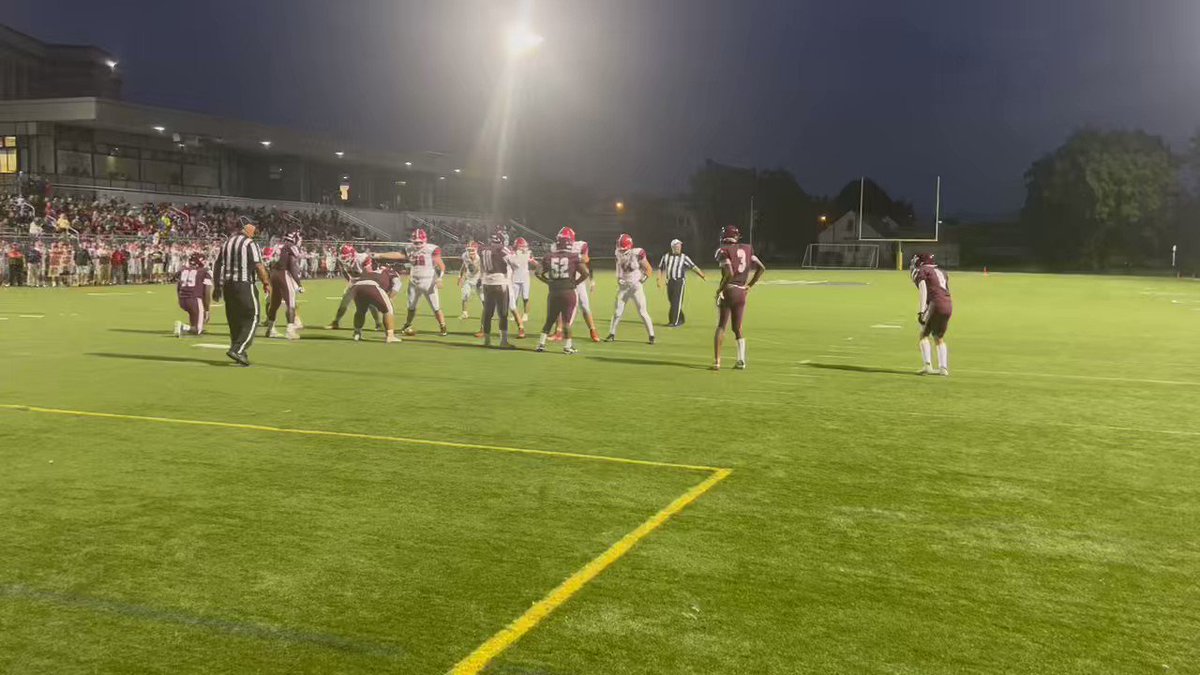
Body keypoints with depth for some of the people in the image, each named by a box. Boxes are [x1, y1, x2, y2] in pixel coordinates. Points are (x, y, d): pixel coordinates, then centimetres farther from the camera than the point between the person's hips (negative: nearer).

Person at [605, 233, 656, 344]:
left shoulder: (637, 254, -16)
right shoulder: (619, 254, -1)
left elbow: (649, 270, -7)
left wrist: (641, 281, -12)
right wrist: (619, 279, 2)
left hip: (636, 287, -4)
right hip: (623, 287, 4)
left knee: (643, 312, -3)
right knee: (617, 312, 5)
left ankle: (652, 336, 5)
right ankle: (612, 334, 17)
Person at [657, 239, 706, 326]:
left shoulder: (684, 257, -3)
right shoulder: (666, 256, 6)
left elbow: (694, 267, -8)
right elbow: (661, 268, 14)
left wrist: (703, 276, -17)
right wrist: (659, 280, 4)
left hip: (680, 282, -4)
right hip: (670, 282, 4)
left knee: (676, 302, -6)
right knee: (672, 302, 10)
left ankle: (675, 322, -2)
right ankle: (680, 320, 25)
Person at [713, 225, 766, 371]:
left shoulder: (724, 251, -8)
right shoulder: (746, 249, 10)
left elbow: (729, 273, -22)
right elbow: (762, 268, 9)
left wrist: (720, 288, -10)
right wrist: (750, 285, 14)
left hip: (728, 291, -5)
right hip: (742, 293, 5)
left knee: (721, 327, 2)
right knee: (738, 328, 15)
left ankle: (717, 361, -3)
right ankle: (741, 361, 10)